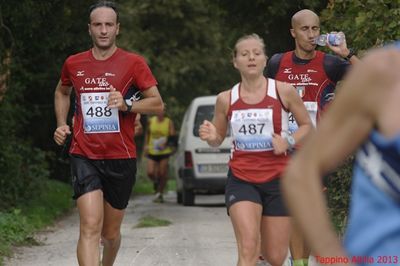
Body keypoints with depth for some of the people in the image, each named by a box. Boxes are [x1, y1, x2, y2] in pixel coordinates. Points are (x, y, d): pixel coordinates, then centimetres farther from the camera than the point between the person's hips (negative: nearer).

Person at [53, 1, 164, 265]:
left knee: (110, 232, 14)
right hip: (84, 156, 0)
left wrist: (127, 104, -19)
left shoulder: (134, 63, -2)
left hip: (121, 158, 0)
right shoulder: (74, 64, 6)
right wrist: (62, 124, 13)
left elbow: (158, 104, -3)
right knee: (90, 227, -19)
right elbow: (62, 92, 27)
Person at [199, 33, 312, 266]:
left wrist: (289, 141, -12)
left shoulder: (283, 91, -2)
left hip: (278, 179, 0)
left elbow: (307, 126, 8)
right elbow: (219, 139, 15)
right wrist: (211, 137, -9)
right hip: (241, 179, 0)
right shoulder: (226, 99, 3)